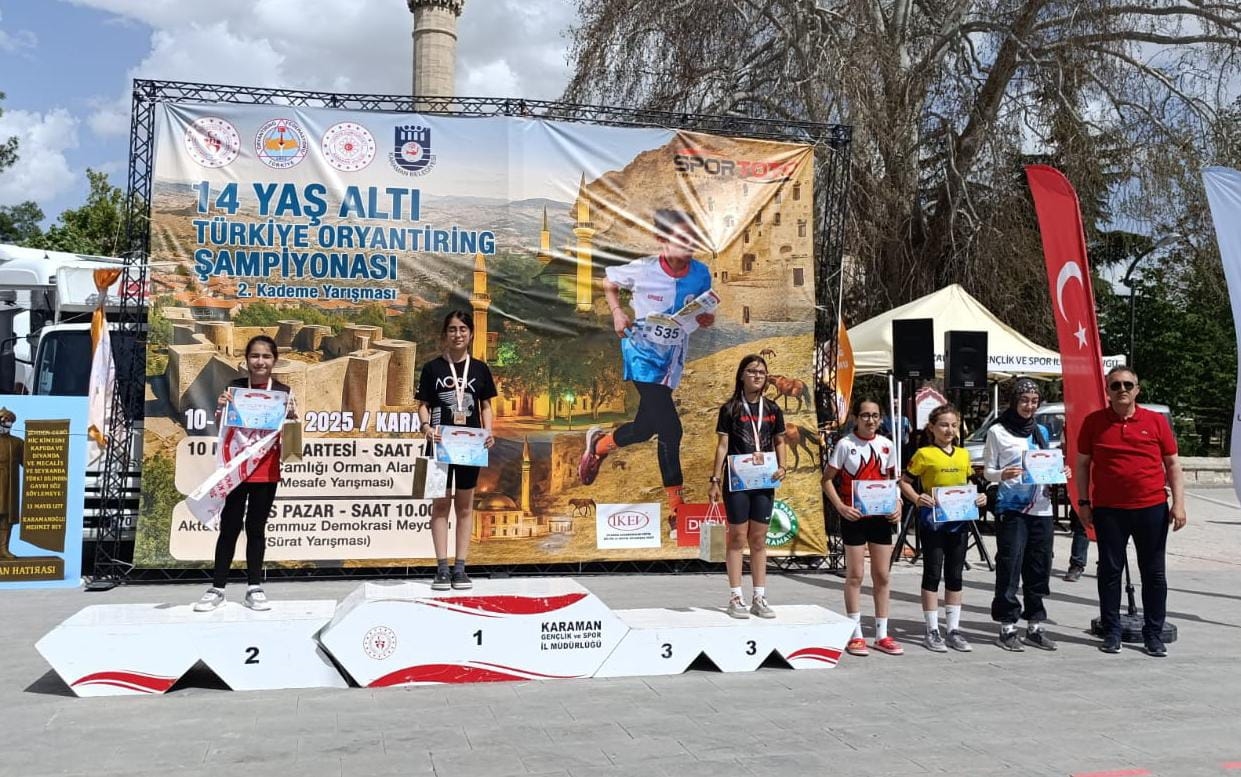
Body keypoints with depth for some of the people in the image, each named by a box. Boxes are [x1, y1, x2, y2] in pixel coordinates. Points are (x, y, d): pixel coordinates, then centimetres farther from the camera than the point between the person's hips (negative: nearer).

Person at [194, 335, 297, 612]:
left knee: (256, 527, 10)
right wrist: (220, 407, -12)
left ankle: (254, 588, 15)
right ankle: (217, 588, 12)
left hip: (266, 471, 1)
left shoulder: (284, 392, 0)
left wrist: (291, 417, -12)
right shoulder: (233, 387, -1)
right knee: (230, 527, 4)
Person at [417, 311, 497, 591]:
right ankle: (442, 568, 5)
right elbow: (424, 405, 2)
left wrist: (488, 433, -8)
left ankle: (460, 568, 11)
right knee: (440, 504, 1)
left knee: (465, 505, 6)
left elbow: (485, 406, 8)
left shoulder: (480, 369, 5)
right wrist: (426, 426, -17)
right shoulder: (432, 368, 1)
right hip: (440, 443, -1)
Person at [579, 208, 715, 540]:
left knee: (645, 428, 8)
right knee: (670, 430, -14)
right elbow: (609, 283, 4)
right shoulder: (642, 270, -15)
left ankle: (599, 443, 37)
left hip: (672, 359, 5)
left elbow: (703, 316, 6)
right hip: (643, 354, -5)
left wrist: (707, 318, -17)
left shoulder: (701, 273, -6)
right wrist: (617, 313, -11)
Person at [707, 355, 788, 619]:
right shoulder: (730, 409, -1)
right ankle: (735, 598, 8)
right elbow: (722, 445, -2)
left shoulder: (772, 410, 8)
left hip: (764, 482, 3)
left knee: (759, 540, 8)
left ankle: (759, 598, 14)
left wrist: (782, 467, -3)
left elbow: (779, 442, 15)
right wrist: (715, 480, -6)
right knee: (738, 538, 1)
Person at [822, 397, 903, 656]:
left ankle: (881, 635, 20)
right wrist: (840, 507, -16)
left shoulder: (887, 445, 5)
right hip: (854, 516, -4)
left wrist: (897, 505, -3)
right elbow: (827, 479, -5)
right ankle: (855, 635, 13)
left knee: (882, 576, 9)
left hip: (881, 516, 4)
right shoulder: (845, 444, -7)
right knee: (855, 575, 3)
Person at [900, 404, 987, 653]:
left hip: (958, 520, 5)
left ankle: (954, 630, 18)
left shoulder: (963, 454, 10)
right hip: (932, 520, -5)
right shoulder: (924, 454, -6)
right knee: (933, 574, 1)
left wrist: (978, 497, 1)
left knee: (955, 576, 10)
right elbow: (904, 481, -3)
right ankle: (932, 631, 9)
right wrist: (917, 499, -20)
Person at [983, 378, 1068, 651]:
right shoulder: (997, 431, 1)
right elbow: (987, 471, 0)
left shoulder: (1042, 431, 16)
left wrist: (1059, 473, 0)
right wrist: (1002, 474, -21)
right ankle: (1007, 627, 3)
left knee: (1039, 567, 7)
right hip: (1011, 508, -5)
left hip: (1041, 508, 5)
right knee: (1010, 567, -6)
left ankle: (1035, 625, 17)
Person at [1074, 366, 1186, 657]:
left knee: (1154, 572, 7)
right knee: (1110, 571, 5)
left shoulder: (1156, 421, 2)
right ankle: (1111, 632, 16)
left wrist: (1178, 503, -2)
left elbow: (1172, 464, 6)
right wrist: (1083, 502, 1)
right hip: (1108, 510, 0)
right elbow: (1082, 464, 6)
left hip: (1151, 508, 1)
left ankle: (1154, 634, 18)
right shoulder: (1094, 422, 1)